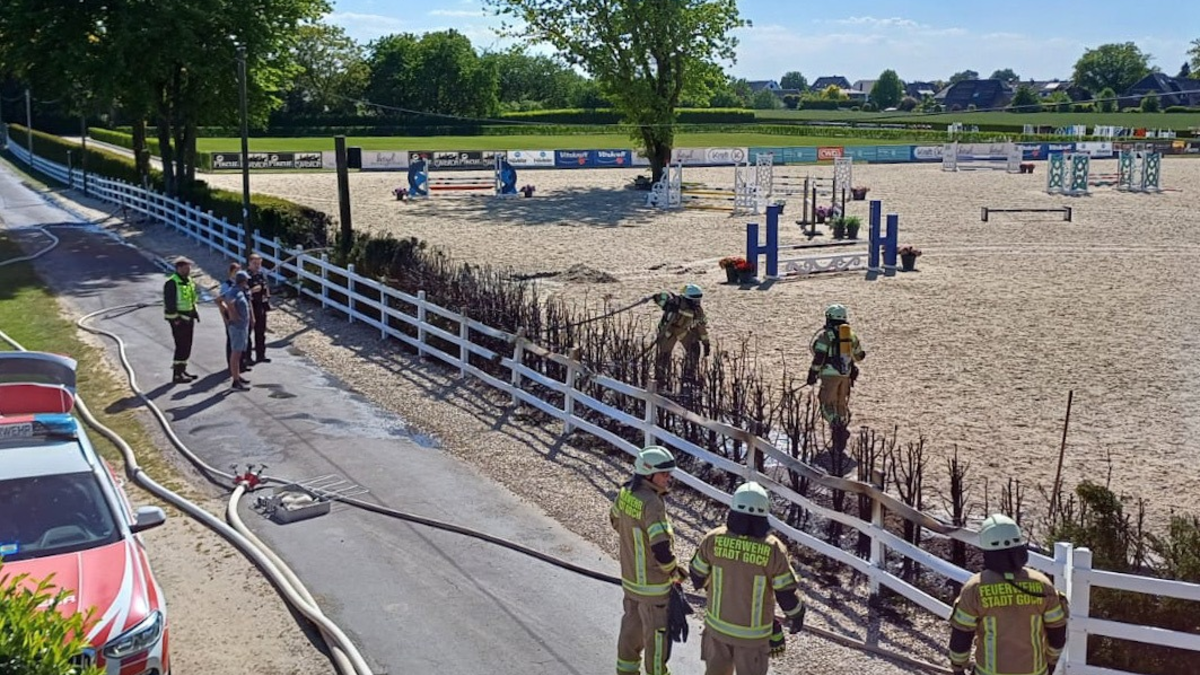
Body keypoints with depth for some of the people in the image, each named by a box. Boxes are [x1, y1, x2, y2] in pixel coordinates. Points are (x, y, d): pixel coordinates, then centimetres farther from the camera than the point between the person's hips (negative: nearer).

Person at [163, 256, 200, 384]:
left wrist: (195, 312, 16)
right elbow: (169, 302, -19)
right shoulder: (172, 283, -17)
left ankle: (182, 370, 25)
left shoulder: (188, 281, 12)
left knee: (187, 346, 14)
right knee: (181, 346, -9)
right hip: (178, 319, -9)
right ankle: (177, 375, -4)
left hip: (188, 317, 9)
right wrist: (176, 318, -21)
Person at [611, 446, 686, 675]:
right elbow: (662, 547, -31)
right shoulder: (652, 504, -30)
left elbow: (616, 521, 15)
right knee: (657, 633, 8)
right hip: (653, 585, -8)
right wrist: (675, 573, -13)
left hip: (630, 577, 9)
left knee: (632, 625, 24)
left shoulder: (624, 493, -4)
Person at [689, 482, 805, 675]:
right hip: (753, 631, -2)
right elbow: (786, 594, -14)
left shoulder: (713, 539, -16)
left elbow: (698, 577, -3)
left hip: (717, 624, 2)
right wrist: (797, 616, 6)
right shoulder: (773, 549, -22)